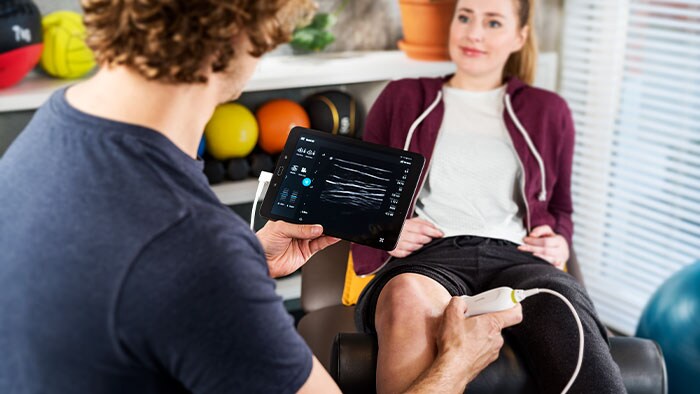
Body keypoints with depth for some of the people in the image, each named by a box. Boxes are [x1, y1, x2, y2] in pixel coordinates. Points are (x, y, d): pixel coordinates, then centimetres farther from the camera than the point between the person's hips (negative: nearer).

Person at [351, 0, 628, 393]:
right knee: (408, 299, -42)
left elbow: (561, 207, 32)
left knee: (566, 315, -39)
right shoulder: (403, 98, 23)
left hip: (515, 258, 1)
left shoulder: (548, 111, 26)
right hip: (429, 256, -1)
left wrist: (560, 243, 8)